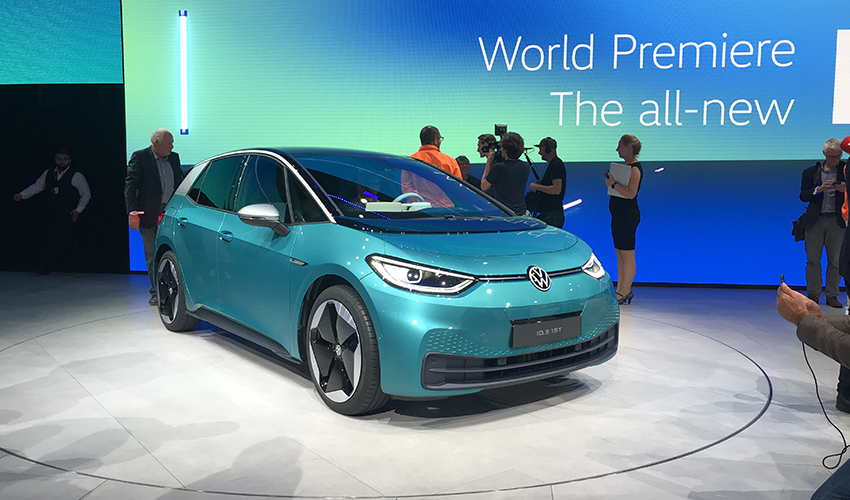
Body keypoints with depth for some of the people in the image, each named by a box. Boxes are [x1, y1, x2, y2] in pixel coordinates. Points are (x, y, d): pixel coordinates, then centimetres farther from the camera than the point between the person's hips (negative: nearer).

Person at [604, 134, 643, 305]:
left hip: (628, 214, -10)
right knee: (620, 253, 12)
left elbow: (630, 193, -25)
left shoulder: (635, 168, -14)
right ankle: (621, 290, 18)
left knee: (627, 254, -4)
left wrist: (613, 184, -18)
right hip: (619, 214, 10)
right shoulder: (626, 166, 16)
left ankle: (625, 291, 1)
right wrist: (611, 179, 8)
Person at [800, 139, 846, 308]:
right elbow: (803, 195, 1)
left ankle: (832, 296, 11)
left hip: (837, 221, 0)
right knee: (813, 260, 0)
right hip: (815, 221, 0)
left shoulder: (846, 170, 7)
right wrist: (819, 189, -15)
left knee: (835, 261, 1)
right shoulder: (810, 172, 9)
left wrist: (845, 189, -16)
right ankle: (813, 295, 9)